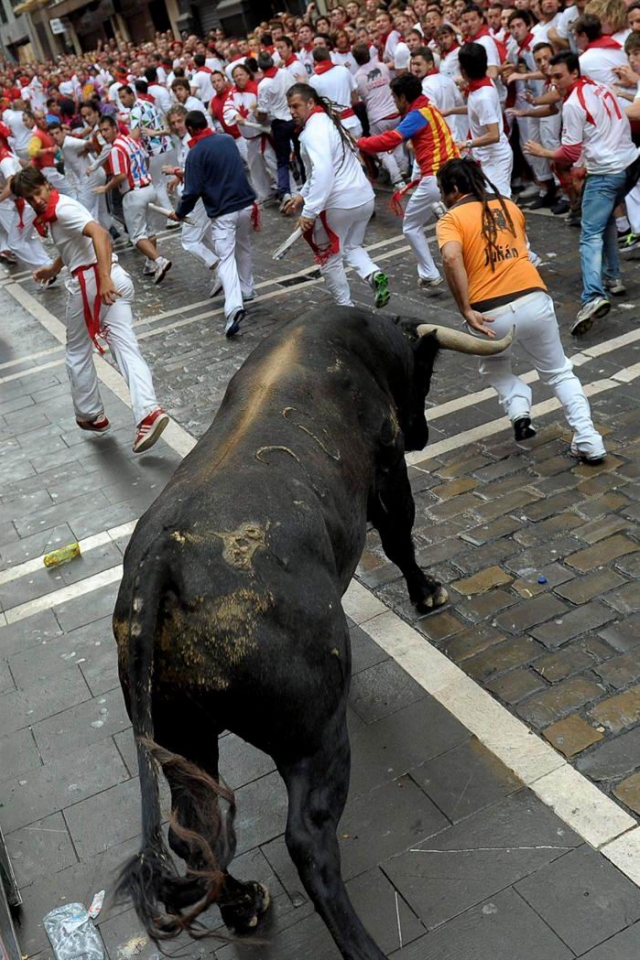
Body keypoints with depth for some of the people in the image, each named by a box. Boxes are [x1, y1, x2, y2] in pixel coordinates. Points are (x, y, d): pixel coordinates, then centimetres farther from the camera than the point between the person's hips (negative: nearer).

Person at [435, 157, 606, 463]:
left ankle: (519, 410, 5)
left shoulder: (451, 219, 2)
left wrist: (466, 311, -16)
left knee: (494, 368, 29)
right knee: (559, 373, 19)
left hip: (489, 314, -3)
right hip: (533, 300, 3)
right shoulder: (509, 206, 18)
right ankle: (588, 440, 8)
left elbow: (451, 258, -18)